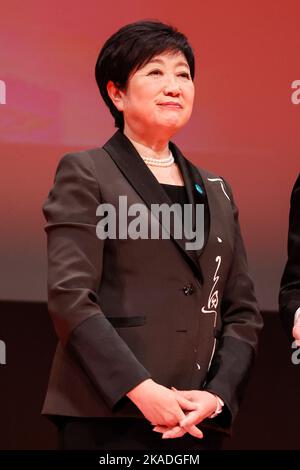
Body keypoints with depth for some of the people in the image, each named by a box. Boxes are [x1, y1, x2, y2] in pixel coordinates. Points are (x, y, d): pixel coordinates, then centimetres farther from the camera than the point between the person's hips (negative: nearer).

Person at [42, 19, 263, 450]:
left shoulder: (216, 193, 17)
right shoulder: (85, 174, 2)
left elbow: (243, 310, 13)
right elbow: (70, 295, -9)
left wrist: (217, 395, -4)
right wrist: (140, 389, -18)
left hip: (200, 422, 5)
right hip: (108, 419, -4)